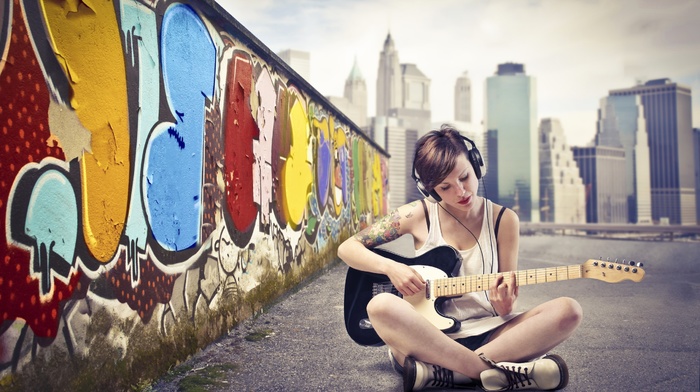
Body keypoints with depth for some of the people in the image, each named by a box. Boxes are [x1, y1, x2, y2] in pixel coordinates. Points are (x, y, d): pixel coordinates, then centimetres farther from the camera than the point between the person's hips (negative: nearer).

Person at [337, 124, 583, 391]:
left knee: (567, 311, -23)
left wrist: (504, 306, -18)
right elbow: (347, 248, 3)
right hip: (431, 334, -2)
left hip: (488, 334, 2)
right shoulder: (419, 215, 0)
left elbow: (505, 309, 6)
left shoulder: (503, 220, 3)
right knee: (381, 306, -33)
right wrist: (391, 267, -13)